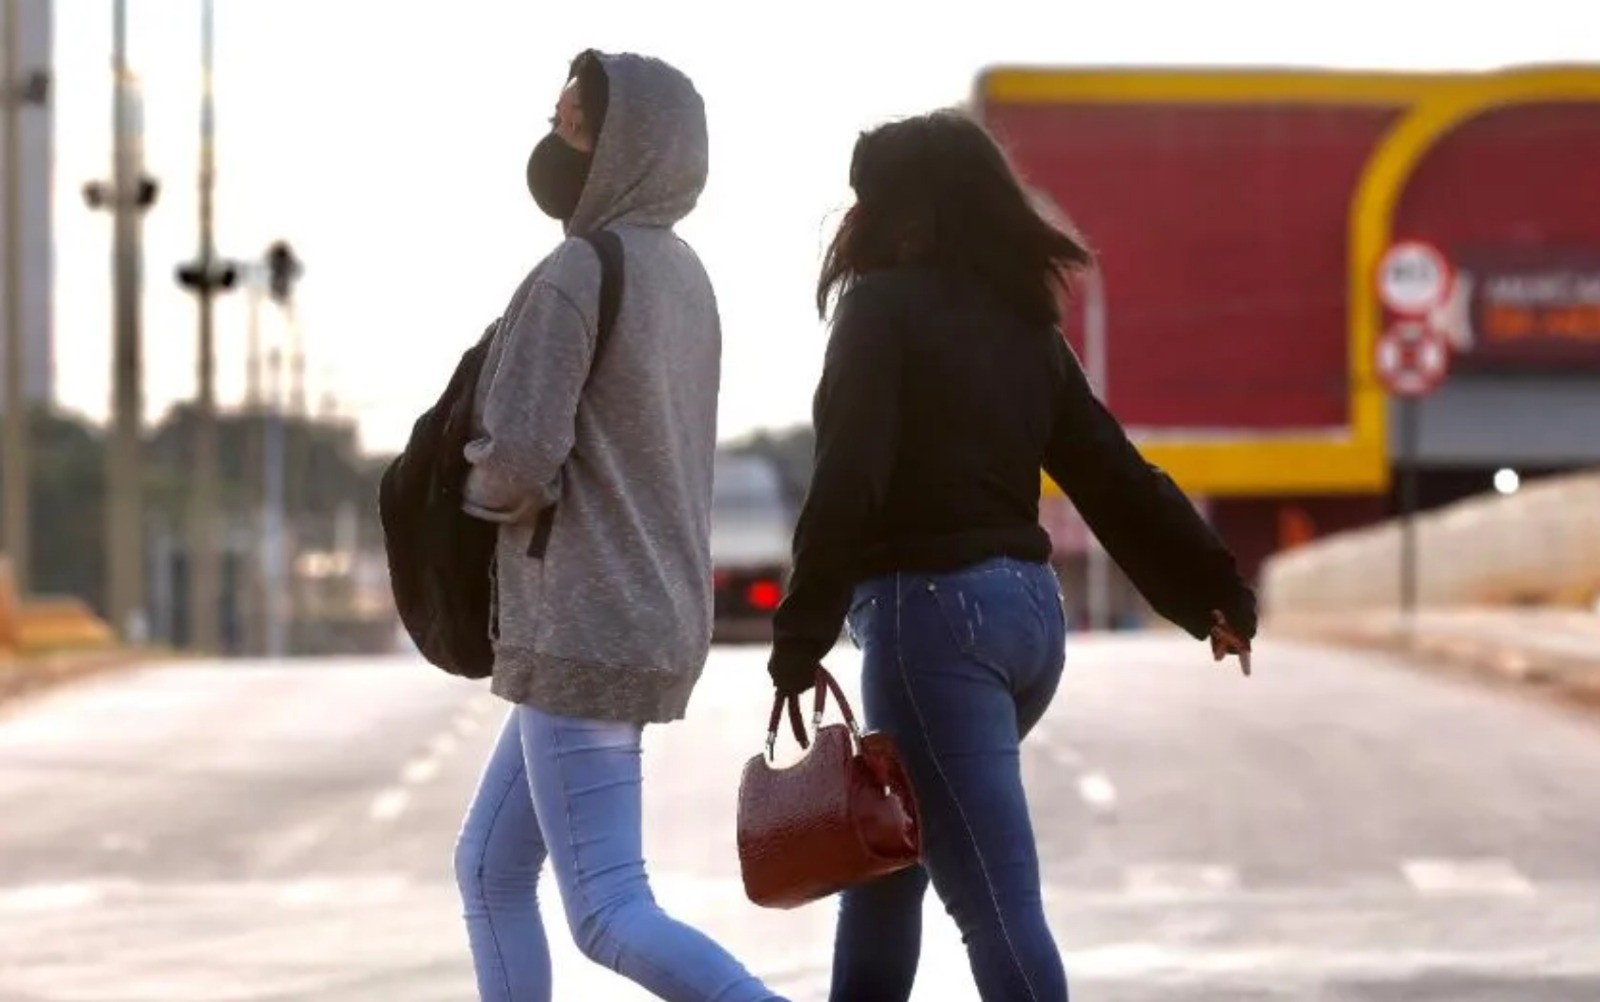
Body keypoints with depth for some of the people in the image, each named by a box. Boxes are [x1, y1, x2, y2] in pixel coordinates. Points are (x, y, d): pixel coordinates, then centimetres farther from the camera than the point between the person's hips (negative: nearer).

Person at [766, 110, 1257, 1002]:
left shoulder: (884, 304, -6)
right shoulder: (1023, 322, 14)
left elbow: (849, 479, -14)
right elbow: (1113, 471, 11)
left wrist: (802, 639, -12)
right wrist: (1210, 592, 11)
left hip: (933, 609, -8)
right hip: (1029, 605, 8)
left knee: (996, 905, -9)